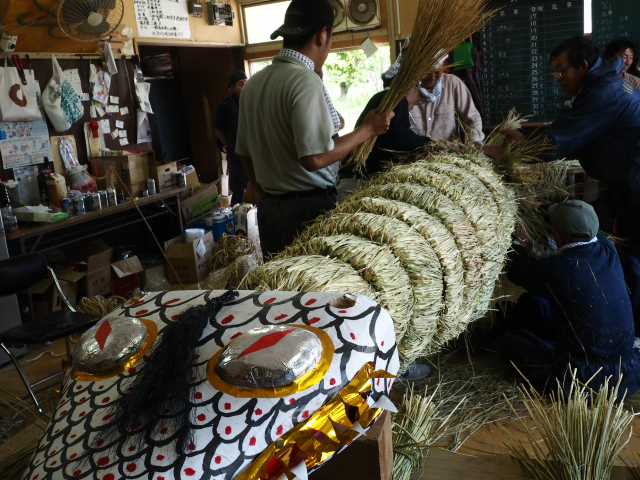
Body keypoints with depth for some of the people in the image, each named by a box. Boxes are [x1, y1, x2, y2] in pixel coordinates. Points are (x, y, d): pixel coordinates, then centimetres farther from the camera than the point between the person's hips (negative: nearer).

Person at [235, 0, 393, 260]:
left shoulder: (253, 83, 6)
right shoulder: (305, 80, -17)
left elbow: (244, 152, 12)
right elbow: (315, 158, -22)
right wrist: (367, 129, -11)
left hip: (267, 206, 7)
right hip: (307, 207, -7)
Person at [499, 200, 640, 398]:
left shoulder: (555, 268, -22)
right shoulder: (608, 249, -6)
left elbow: (517, 270, -1)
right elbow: (583, 223, 17)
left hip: (587, 378, -6)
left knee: (508, 342, 14)